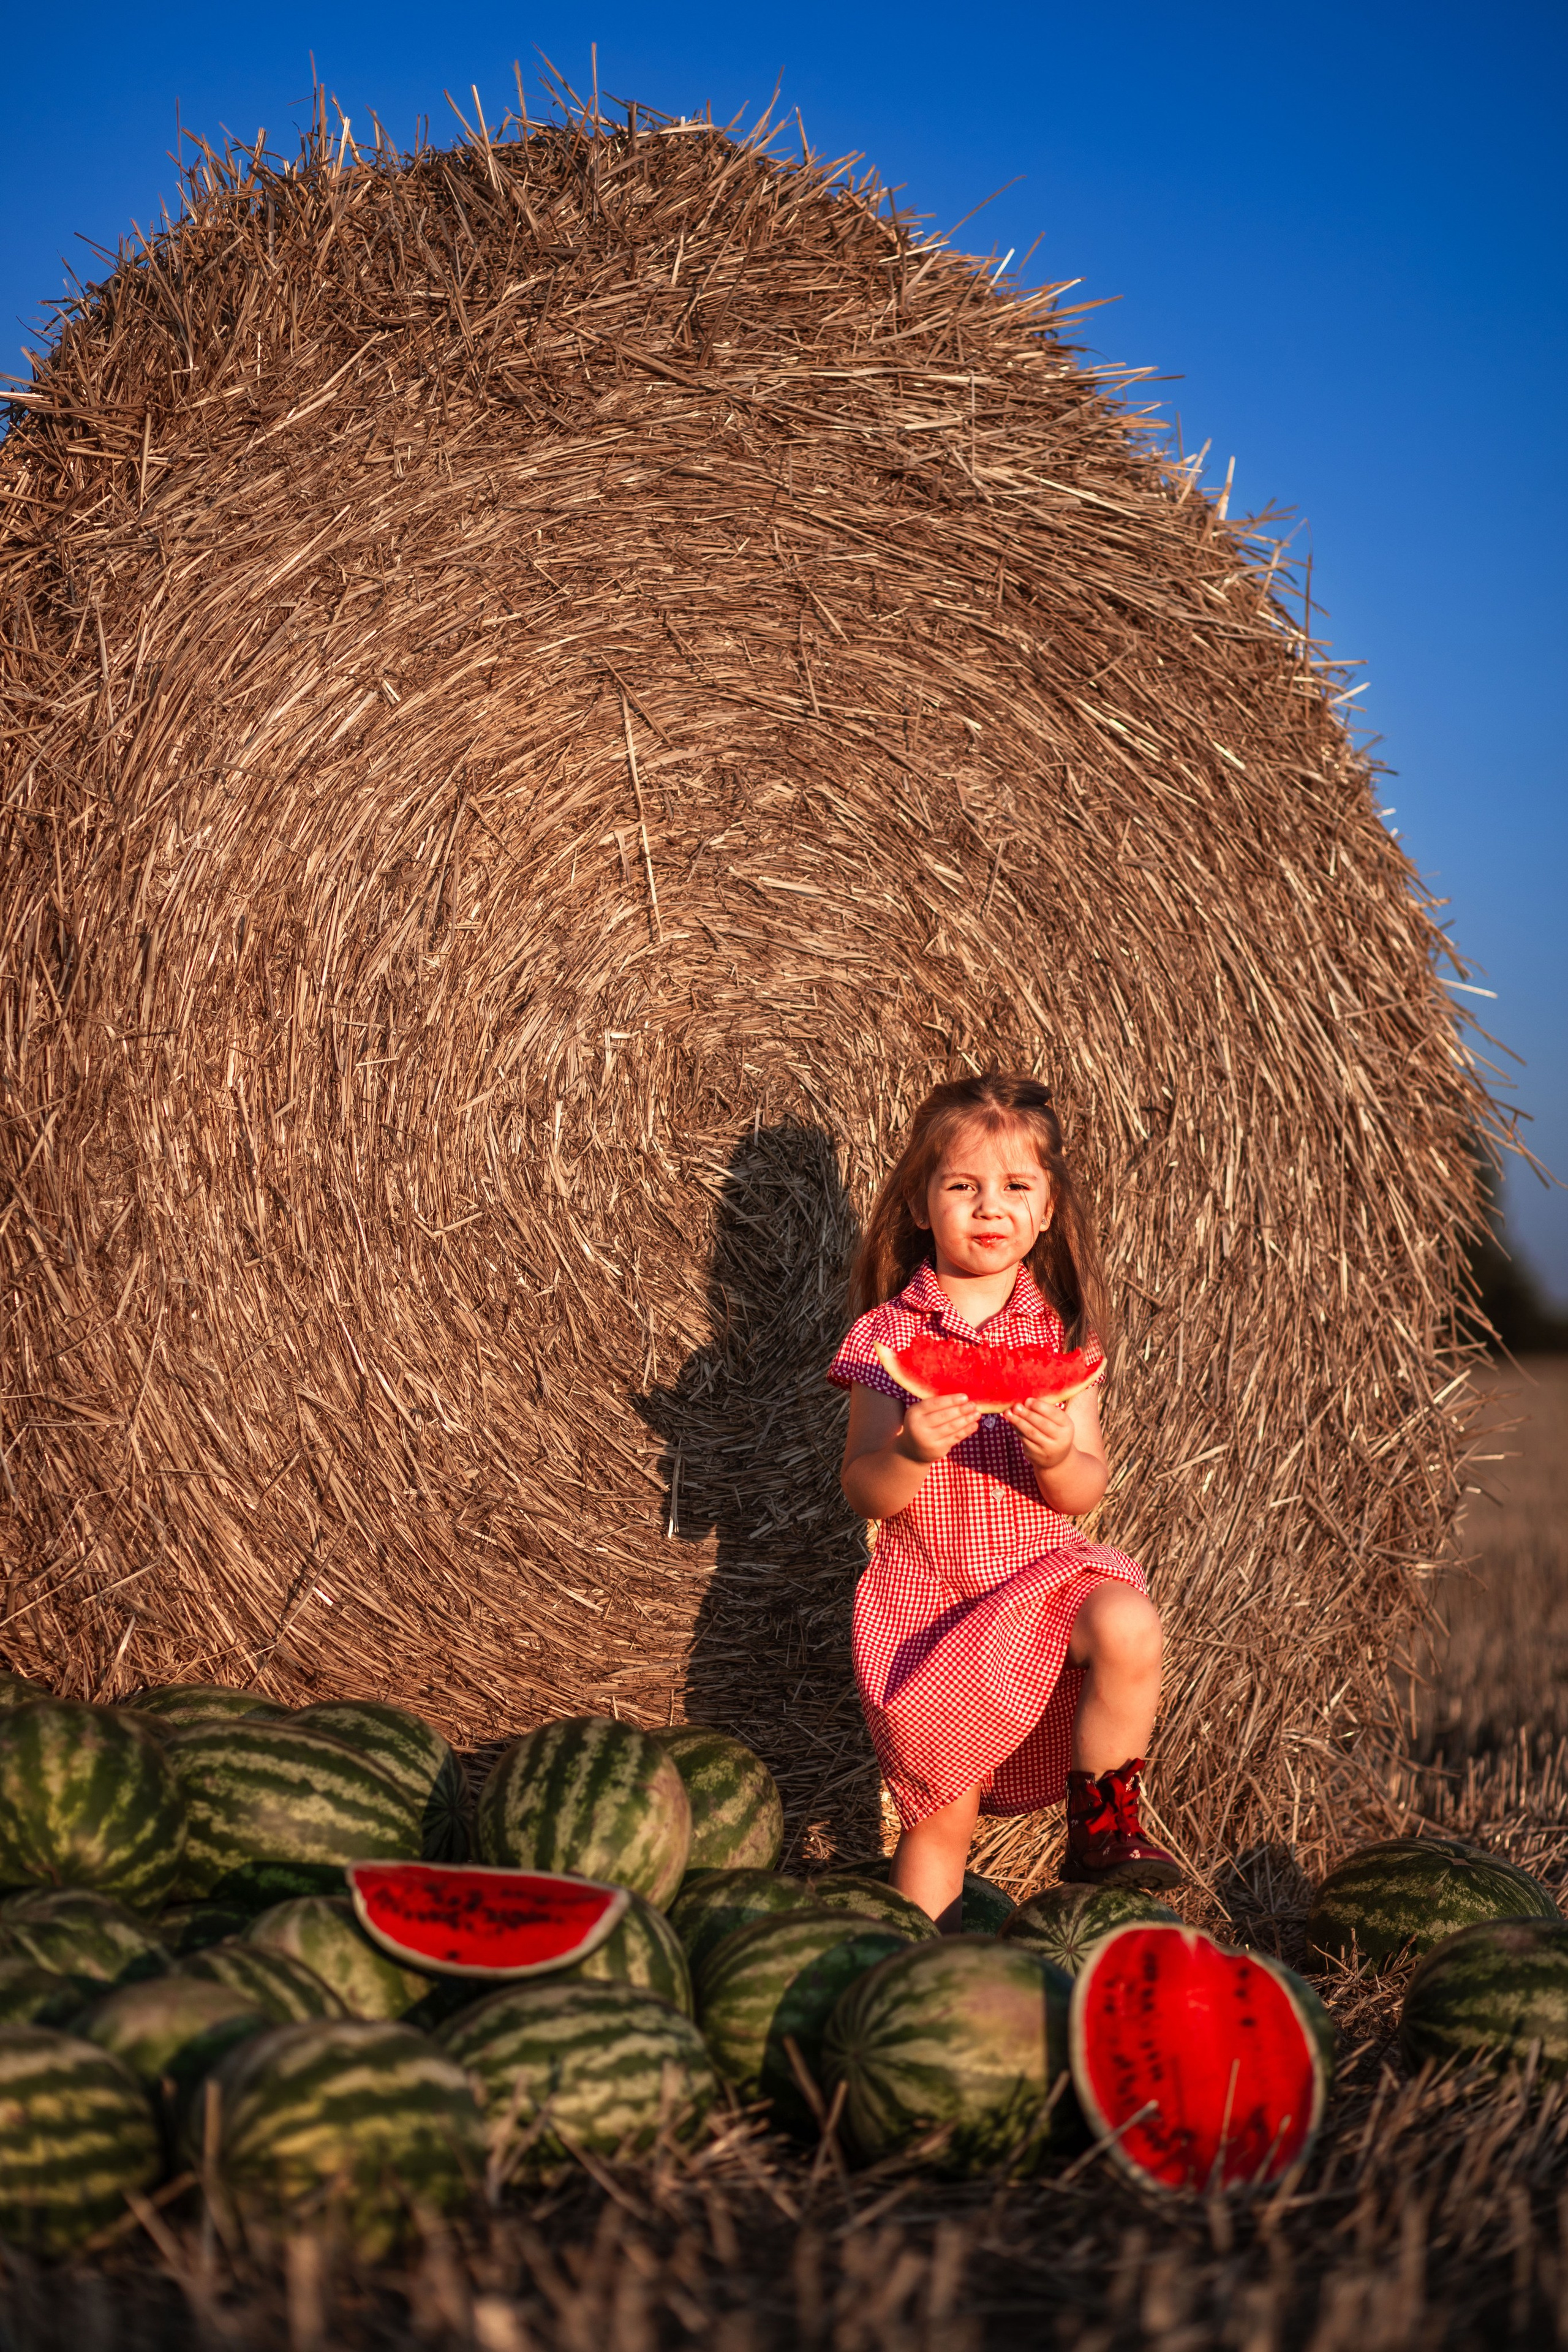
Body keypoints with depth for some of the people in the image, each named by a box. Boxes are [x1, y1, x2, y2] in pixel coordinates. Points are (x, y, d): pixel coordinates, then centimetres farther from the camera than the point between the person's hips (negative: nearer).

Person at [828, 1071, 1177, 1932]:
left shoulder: (1060, 1331, -1)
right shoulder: (888, 1335, -5)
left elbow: (1085, 1494, -5)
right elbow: (865, 1496, -8)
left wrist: (1057, 1457, -28)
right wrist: (908, 1451, -30)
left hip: (1043, 1572, 1)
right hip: (928, 1596, -1)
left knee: (1128, 1627, -31)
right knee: (941, 1821, 2)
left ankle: (1101, 1826, -11)